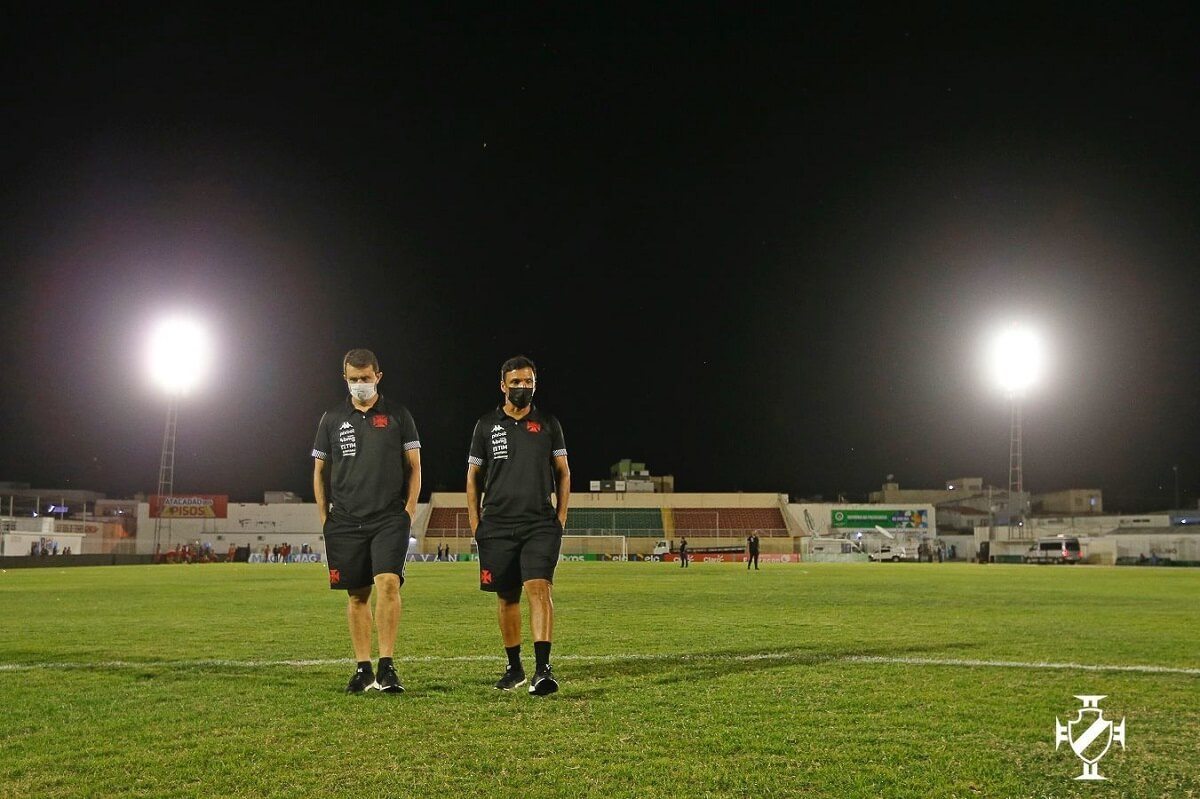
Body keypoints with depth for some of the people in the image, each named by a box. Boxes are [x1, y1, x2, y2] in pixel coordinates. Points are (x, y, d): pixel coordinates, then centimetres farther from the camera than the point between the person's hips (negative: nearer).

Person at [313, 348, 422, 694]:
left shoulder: (398, 415, 5)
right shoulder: (332, 418, 9)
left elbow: (414, 467, 7)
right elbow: (319, 471, 14)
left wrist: (408, 511, -3)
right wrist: (325, 519, 7)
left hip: (389, 519, -2)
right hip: (346, 521, 2)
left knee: (388, 583, -17)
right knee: (356, 594, 5)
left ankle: (387, 667, -13)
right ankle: (363, 669, 12)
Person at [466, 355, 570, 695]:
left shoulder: (548, 424, 8)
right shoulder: (486, 425, 7)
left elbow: (563, 472, 11)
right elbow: (473, 476, 11)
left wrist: (561, 515, 3)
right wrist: (475, 523, 5)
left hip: (540, 524, -1)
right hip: (498, 526, 1)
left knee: (539, 588, -17)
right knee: (506, 598, 8)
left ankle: (543, 669, -21)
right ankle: (514, 667, 22)